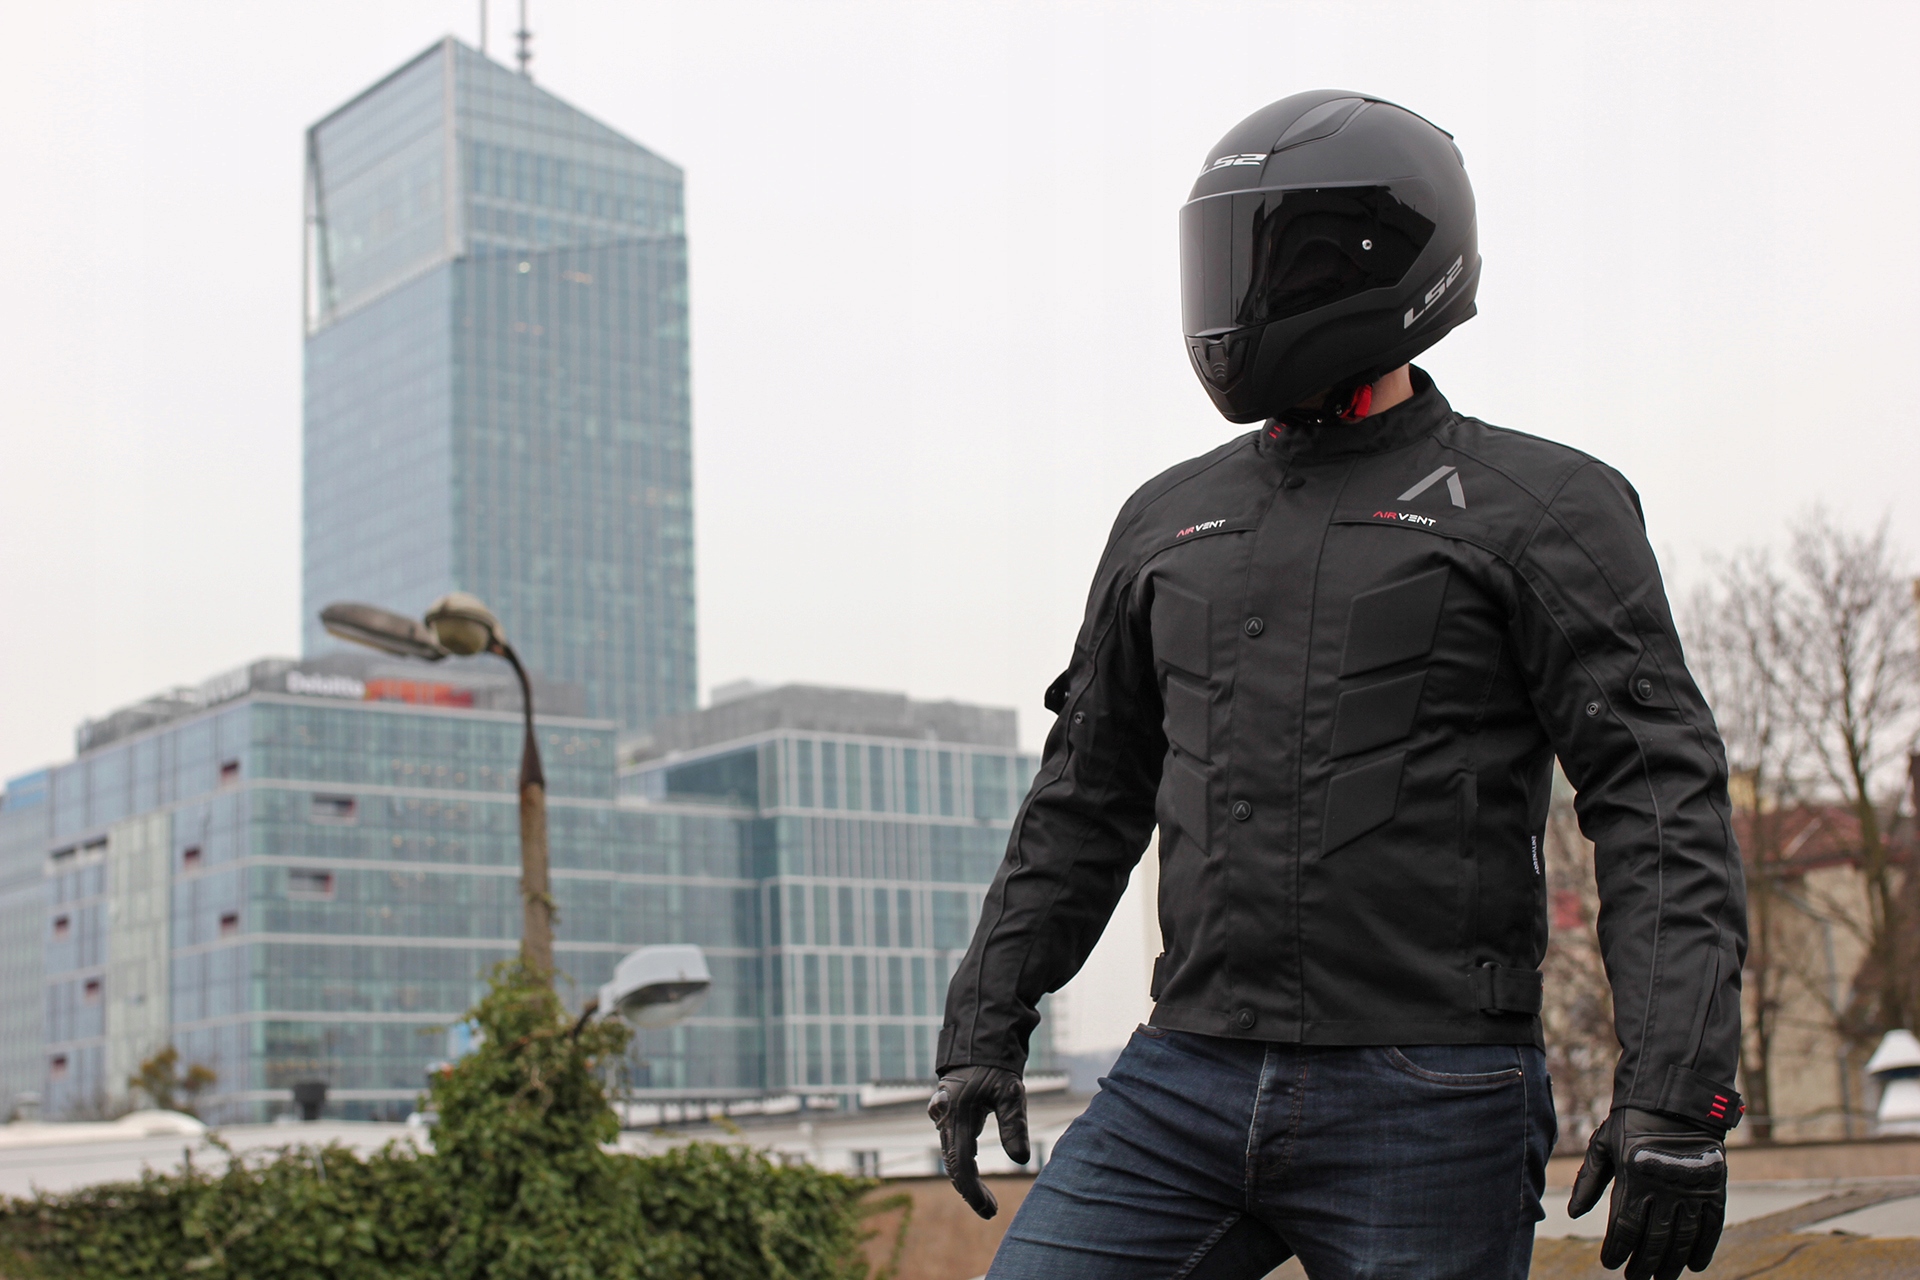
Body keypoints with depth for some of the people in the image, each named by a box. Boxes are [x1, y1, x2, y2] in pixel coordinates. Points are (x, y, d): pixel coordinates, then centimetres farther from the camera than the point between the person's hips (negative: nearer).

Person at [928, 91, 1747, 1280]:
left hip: (1427, 1120, -4)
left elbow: (1662, 797, -9)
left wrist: (1678, 1096, -18)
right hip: (1187, 1083, 5)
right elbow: (1087, 800, 20)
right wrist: (984, 1027, 16)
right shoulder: (1172, 519, 14)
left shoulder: (1539, 507, -2)